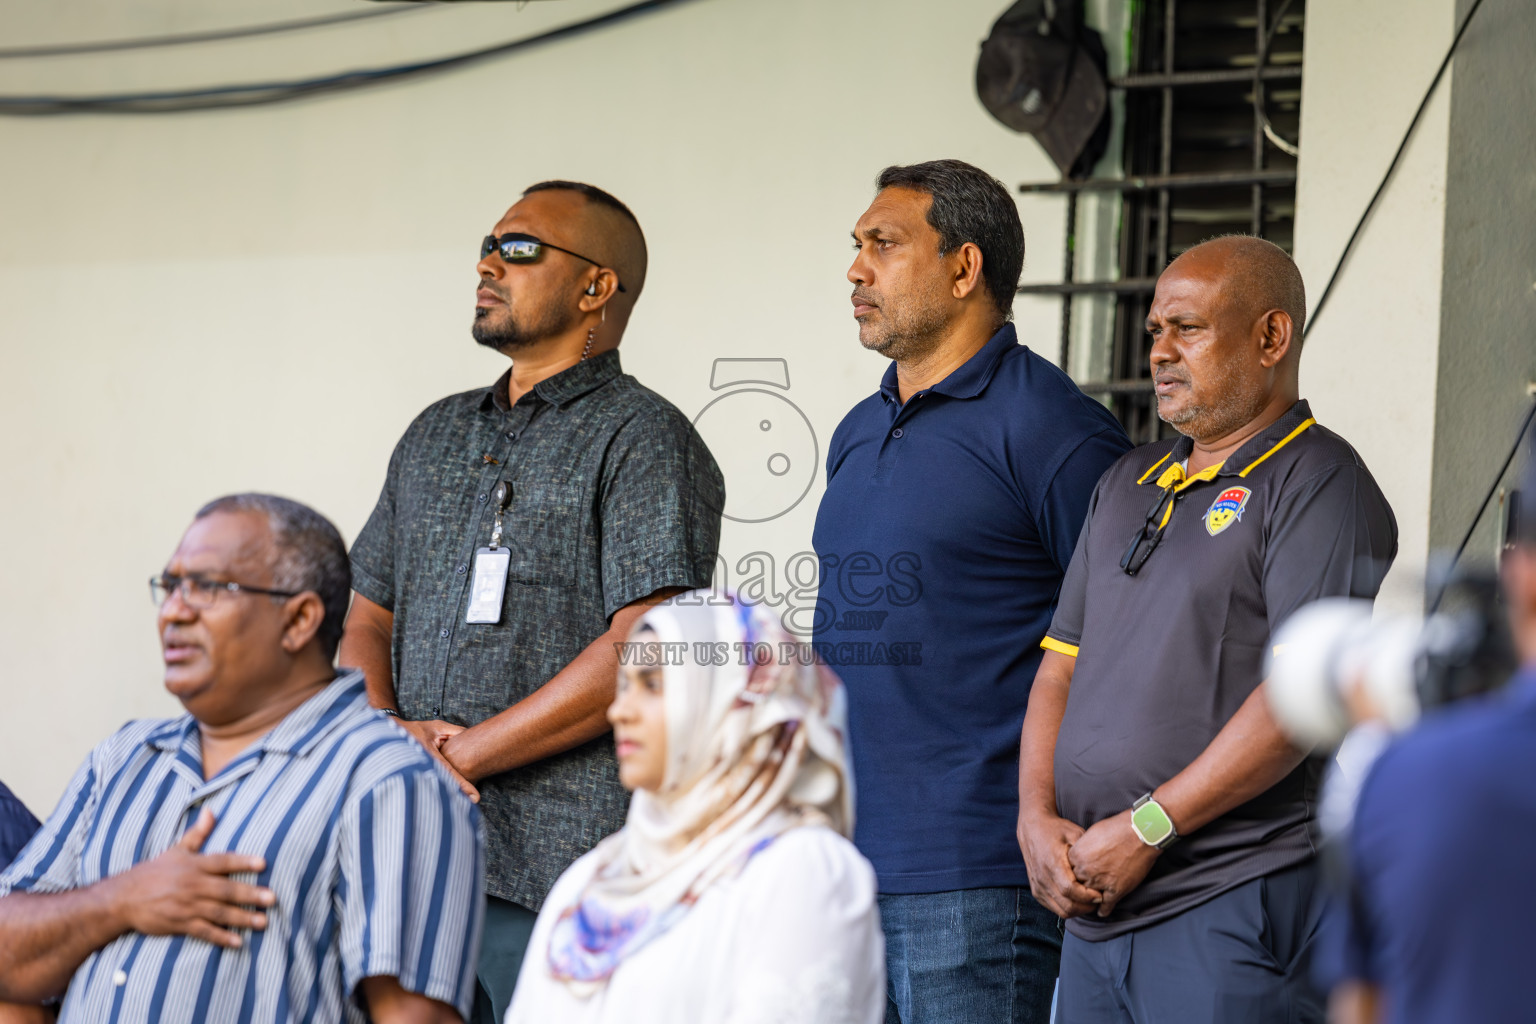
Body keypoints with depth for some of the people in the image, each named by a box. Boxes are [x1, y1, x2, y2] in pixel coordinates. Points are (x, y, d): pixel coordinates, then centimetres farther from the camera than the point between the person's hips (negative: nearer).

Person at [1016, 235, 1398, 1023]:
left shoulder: (1317, 483, -6)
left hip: (1233, 908, -7)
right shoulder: (1128, 483, 19)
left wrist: (1146, 828, -16)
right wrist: (1037, 818, 0)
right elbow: (1061, 666, 18)